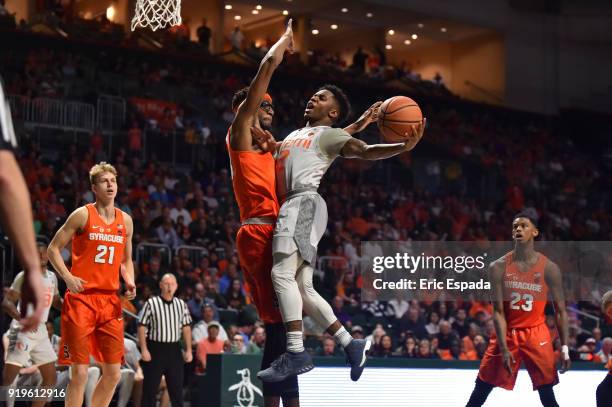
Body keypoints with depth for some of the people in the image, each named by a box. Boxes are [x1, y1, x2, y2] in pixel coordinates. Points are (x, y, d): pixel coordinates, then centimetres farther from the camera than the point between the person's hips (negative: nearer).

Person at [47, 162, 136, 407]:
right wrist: (68, 277, -15)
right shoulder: (82, 215, -3)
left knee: (113, 373, 6)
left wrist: (130, 282, 3)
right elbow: (53, 249, -1)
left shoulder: (125, 220, 12)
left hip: (110, 301, 5)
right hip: (81, 298, -5)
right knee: (80, 373, -7)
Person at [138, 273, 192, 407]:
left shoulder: (181, 304, 9)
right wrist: (144, 349, -12)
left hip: (174, 349, 4)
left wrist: (188, 350, 8)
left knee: (177, 388, 6)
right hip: (155, 348, -4)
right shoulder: (151, 303, -5)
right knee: (150, 387, 0)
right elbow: (142, 327, -5)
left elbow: (186, 327, 13)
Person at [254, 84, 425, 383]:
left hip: (304, 203, -9)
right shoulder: (295, 135, 31)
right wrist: (268, 144, 1)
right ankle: (351, 345, 7)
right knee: (303, 287, 3)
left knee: (282, 273, -22)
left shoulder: (329, 134, 7)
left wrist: (404, 146, -24)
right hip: (292, 207, 9)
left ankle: (296, 353, -26)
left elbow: (365, 151, -7)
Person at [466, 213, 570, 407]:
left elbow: (560, 311, 0)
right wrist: (504, 348, -17)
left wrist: (565, 348, -7)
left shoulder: (549, 268, -5)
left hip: (536, 334, 0)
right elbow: (498, 311, -9)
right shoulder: (499, 267, -6)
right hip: (507, 333, 0)